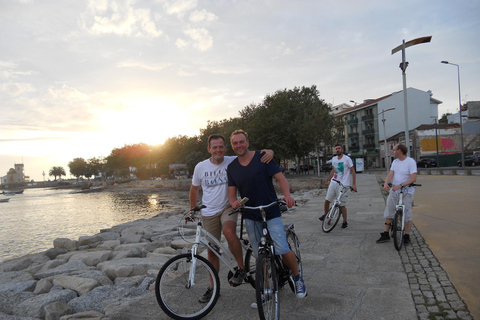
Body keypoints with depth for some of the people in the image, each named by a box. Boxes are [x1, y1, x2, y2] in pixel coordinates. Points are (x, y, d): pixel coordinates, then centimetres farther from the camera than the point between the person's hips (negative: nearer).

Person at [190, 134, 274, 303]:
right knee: (212, 250, 10)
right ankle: (213, 287, 29)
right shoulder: (200, 167, -4)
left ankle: (241, 268, -11)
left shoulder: (233, 162, -9)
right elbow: (194, 189, 11)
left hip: (228, 208, -2)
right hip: (209, 213, 3)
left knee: (229, 231, -34)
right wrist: (192, 210, 16)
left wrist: (269, 152, -31)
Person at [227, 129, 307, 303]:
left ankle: (297, 278, 16)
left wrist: (287, 195, -28)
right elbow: (232, 192, 6)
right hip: (250, 217, 4)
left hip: (271, 213, -3)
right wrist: (233, 202, -18)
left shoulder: (262, 158, -5)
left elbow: (280, 178, -8)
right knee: (260, 256, 9)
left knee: (282, 250, -12)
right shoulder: (232, 167, 6)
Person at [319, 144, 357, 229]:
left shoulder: (347, 159, -6)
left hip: (343, 185, -5)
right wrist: (329, 180, 26)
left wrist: (354, 184, -11)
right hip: (333, 183, 5)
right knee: (327, 200, 4)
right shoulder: (334, 159, 11)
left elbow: (353, 171, -5)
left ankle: (345, 222, 12)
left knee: (342, 205, -4)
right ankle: (325, 214, 29)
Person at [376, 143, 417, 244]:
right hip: (394, 190, 6)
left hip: (407, 192, -6)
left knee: (407, 214, 0)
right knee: (389, 212, 6)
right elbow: (390, 174, -1)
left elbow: (413, 179, -19)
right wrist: (386, 183, -21)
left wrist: (400, 185, -29)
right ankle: (385, 234, 14)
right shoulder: (395, 162, 10)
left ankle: (407, 236, 15)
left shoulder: (411, 162, -10)